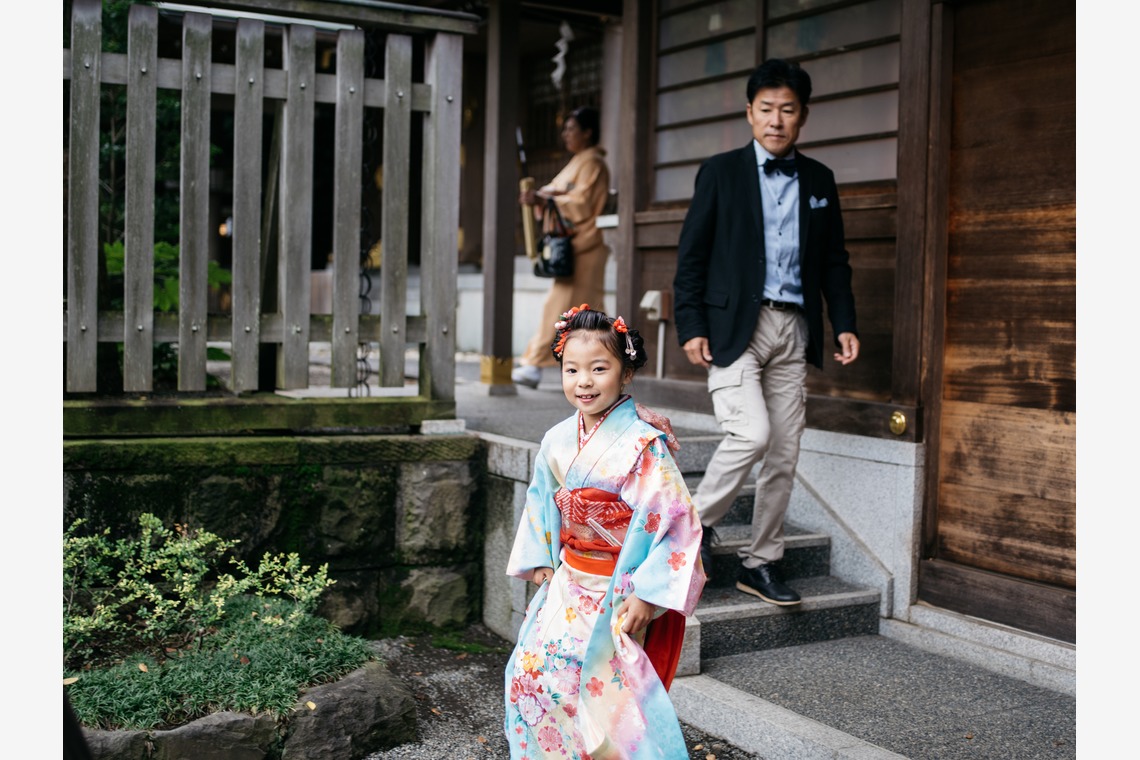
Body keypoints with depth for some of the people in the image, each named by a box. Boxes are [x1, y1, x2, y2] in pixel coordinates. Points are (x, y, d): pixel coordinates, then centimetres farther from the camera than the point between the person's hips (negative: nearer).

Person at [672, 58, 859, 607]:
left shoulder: (820, 180, 13)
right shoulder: (721, 172, 3)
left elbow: (834, 261, 17)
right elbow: (691, 254, 0)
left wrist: (844, 324, 5)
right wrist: (691, 326, -8)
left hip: (793, 329, 4)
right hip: (734, 325, -4)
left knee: (784, 454, 4)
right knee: (751, 432, -20)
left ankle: (761, 562, 16)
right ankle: (698, 521, 3)